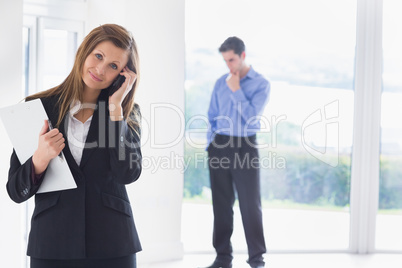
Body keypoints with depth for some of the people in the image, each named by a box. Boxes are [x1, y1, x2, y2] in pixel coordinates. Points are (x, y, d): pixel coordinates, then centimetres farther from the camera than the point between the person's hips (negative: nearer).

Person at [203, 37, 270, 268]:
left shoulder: (261, 84, -1)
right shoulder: (221, 83, 11)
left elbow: (252, 116, -12)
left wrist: (236, 90, -10)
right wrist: (211, 143, 5)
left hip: (245, 147, -4)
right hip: (219, 146, 4)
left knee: (250, 204, -1)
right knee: (221, 204, 7)